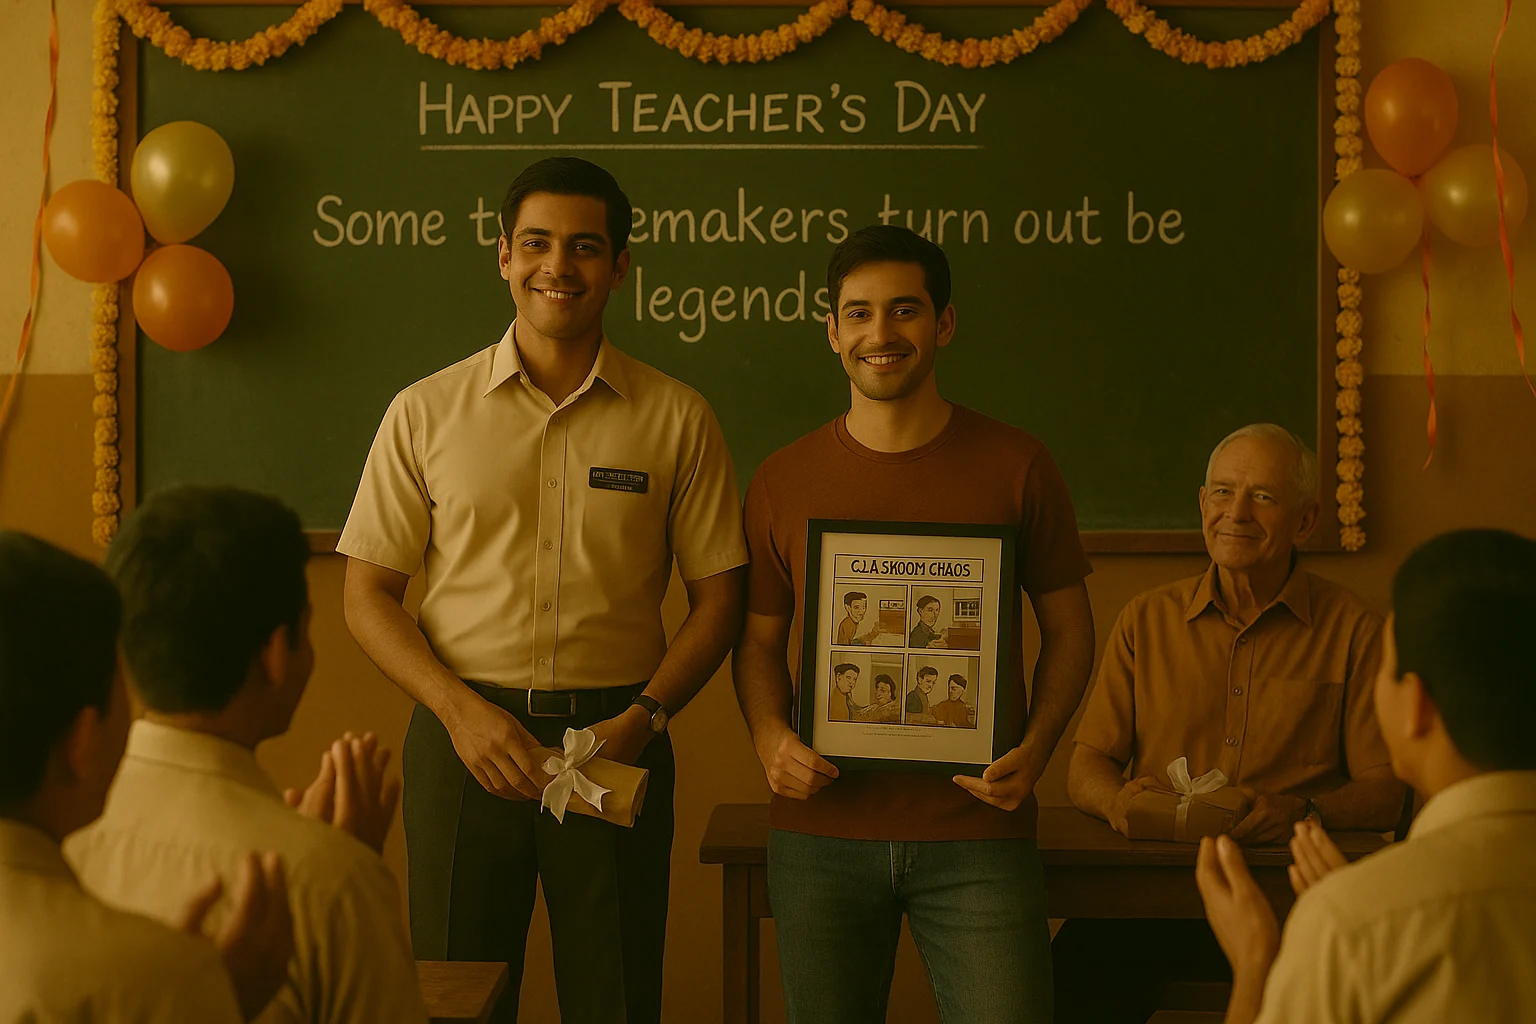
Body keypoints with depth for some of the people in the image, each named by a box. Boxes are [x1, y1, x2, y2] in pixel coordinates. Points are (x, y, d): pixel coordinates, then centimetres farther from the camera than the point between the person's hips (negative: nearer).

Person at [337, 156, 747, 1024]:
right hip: (464, 735, 0)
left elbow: (719, 595, 6)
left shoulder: (677, 419, 4)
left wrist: (642, 718, -9)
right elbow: (368, 595, 4)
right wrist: (460, 709, -10)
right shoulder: (426, 413, 4)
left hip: (614, 740, 0)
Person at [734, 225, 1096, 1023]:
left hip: (977, 835, -1)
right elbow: (759, 637, 12)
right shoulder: (783, 481, 5)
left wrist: (1035, 748, -9)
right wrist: (768, 738, -7)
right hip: (821, 836, 2)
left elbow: (1068, 629, 7)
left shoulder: (1015, 465, 1)